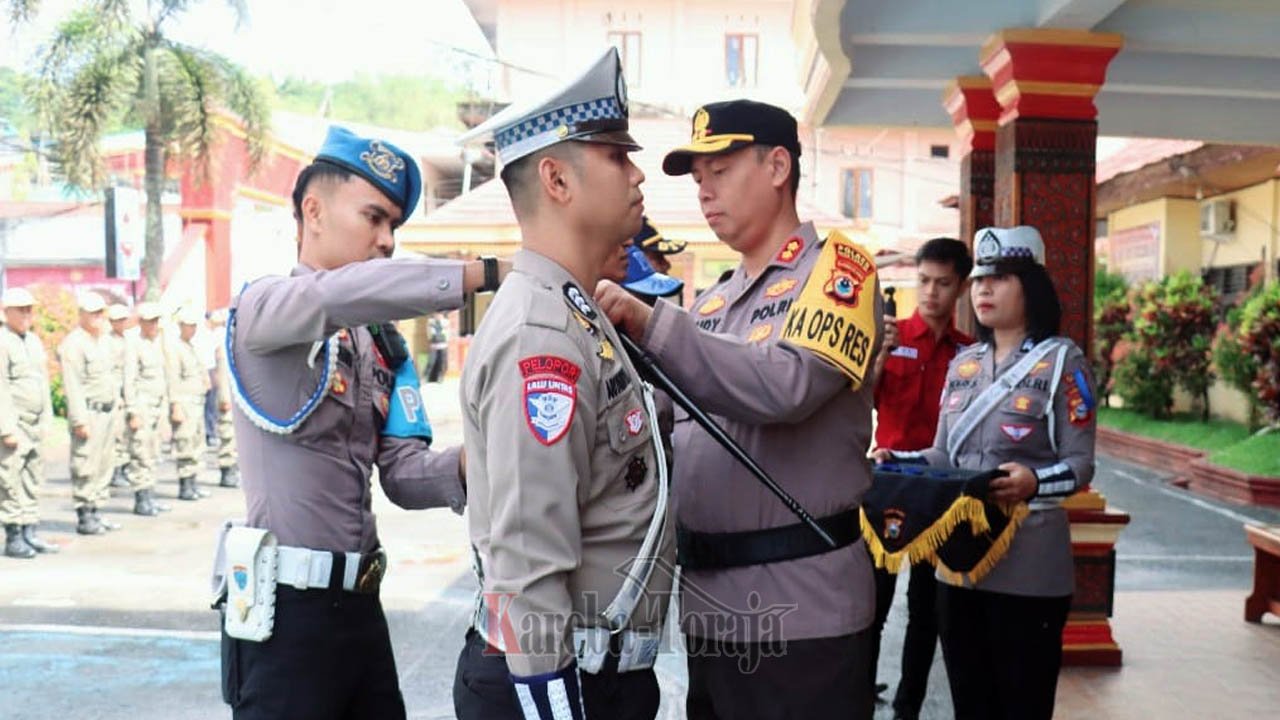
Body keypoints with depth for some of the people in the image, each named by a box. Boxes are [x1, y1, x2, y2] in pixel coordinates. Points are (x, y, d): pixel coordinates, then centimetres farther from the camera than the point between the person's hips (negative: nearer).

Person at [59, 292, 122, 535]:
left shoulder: (102, 340, 16)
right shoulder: (73, 344, -11)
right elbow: (72, 386, -15)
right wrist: (80, 421, -19)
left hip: (108, 411, 9)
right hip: (89, 413, -9)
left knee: (105, 463, 11)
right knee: (86, 466, -6)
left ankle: (94, 512, 18)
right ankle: (84, 517, 0)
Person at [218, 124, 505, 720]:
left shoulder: (378, 343, 13)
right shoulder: (260, 307, -8)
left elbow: (401, 473, 5)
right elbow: (342, 292, -31)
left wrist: (470, 463, -16)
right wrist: (488, 274, -30)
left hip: (359, 600, 7)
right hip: (286, 606, -7)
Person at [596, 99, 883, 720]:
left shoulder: (837, 269, -6)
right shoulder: (712, 299, 14)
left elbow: (785, 385, -24)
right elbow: (678, 434, 11)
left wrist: (648, 324, -25)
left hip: (800, 606, -7)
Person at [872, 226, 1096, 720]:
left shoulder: (1061, 360, -5)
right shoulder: (963, 364, 12)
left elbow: (1080, 465, -10)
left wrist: (1033, 481, -30)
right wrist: (897, 462, -3)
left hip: (1027, 563, -6)